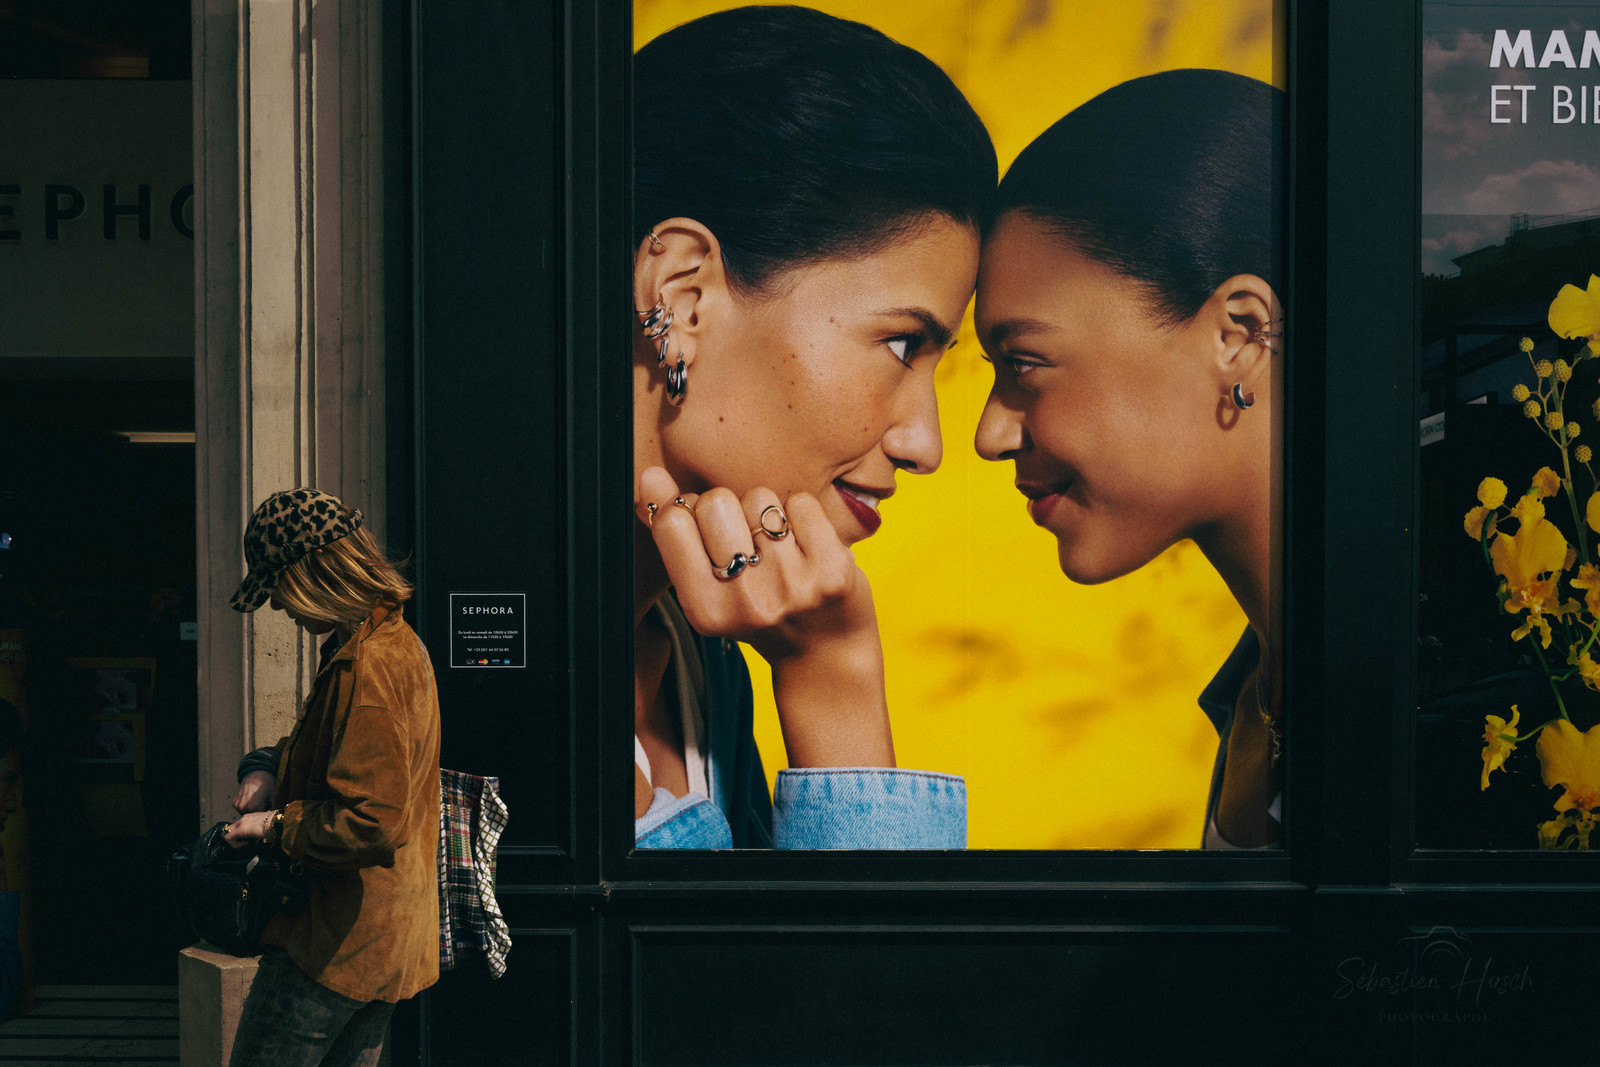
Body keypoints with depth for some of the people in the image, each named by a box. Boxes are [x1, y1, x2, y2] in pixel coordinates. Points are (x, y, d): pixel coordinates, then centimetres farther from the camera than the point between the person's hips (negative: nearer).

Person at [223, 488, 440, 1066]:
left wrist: (273, 826, -14)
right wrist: (268, 766, 8)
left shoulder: (366, 669, -22)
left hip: (336, 946, -10)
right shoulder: (395, 640, 11)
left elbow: (372, 823, -27)